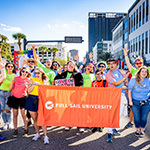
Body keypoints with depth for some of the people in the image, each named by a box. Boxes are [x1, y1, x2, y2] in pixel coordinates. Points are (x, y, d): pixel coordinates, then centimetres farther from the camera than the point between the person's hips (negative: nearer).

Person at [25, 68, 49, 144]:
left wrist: (40, 84, -9)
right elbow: (29, 91, -2)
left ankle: (45, 136, -3)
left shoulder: (45, 81, 8)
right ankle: (37, 134, 26)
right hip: (32, 100, 1)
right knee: (34, 118, 8)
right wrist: (34, 84, -14)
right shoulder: (32, 80, 6)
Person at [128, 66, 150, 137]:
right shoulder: (133, 80, -7)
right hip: (135, 103, -2)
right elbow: (129, 91, -3)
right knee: (137, 118, 5)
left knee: (144, 118, 6)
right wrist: (130, 101, -6)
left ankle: (142, 130, 28)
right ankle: (137, 129, 28)